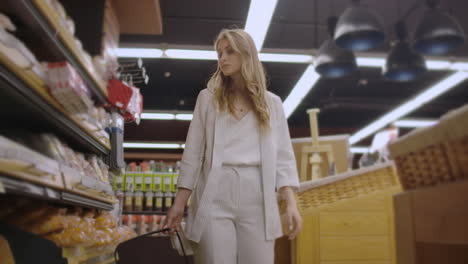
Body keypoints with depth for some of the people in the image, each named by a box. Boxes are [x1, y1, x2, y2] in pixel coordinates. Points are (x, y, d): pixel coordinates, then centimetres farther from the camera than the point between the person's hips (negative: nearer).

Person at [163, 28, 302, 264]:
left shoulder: (272, 103, 13)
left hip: (257, 197, 1)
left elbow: (282, 156, 8)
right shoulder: (208, 98, 12)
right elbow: (193, 153, 9)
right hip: (215, 196, 0)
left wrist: (291, 204, -3)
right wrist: (179, 203, 4)